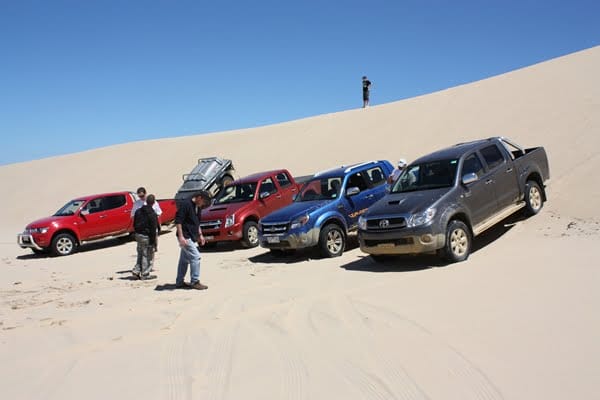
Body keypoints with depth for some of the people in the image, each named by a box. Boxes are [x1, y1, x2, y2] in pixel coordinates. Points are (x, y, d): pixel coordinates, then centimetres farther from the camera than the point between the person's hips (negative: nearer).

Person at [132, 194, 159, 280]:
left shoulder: (138, 211, 6)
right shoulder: (152, 214, -18)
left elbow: (134, 224, 13)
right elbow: (153, 229, -19)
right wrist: (153, 242, -15)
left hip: (138, 235, 7)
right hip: (147, 237, -7)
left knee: (140, 255, 20)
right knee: (147, 256, 4)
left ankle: (136, 271, 19)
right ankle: (145, 274, 8)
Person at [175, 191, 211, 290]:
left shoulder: (197, 207, 12)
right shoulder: (185, 204, -15)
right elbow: (178, 221, -18)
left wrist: (200, 235, 19)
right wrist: (181, 236, -22)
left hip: (191, 237, 9)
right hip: (185, 237, -9)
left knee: (184, 259, 13)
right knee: (195, 257, -10)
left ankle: (179, 282, 20)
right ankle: (195, 282, -3)